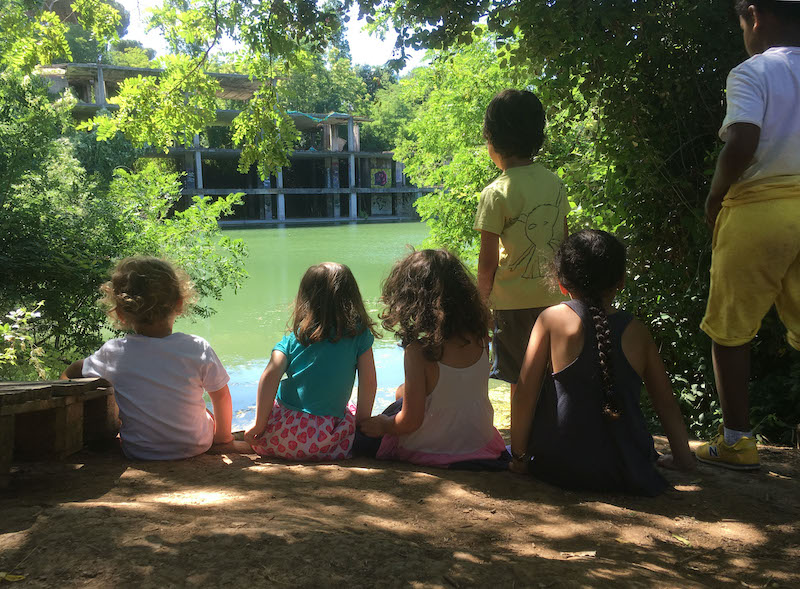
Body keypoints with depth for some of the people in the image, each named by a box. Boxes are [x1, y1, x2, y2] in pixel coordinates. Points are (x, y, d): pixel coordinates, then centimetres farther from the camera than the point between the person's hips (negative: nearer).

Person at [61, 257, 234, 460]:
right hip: (196, 447, 1)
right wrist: (223, 435, 15)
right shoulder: (198, 348, -16)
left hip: (139, 452, -1)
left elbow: (69, 373, 4)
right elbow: (221, 396, -3)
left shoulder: (114, 352, -15)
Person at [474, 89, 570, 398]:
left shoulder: (496, 193, -14)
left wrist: (483, 299, 3)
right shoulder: (555, 183, 3)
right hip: (553, 296, 6)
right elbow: (563, 243, 11)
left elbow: (488, 262, -11)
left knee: (521, 383, 6)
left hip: (514, 300, -5)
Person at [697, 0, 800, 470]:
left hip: (757, 210, -5)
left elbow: (742, 145, -20)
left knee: (730, 331, 8)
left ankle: (737, 441, 11)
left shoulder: (751, 73, -6)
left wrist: (714, 197, -5)